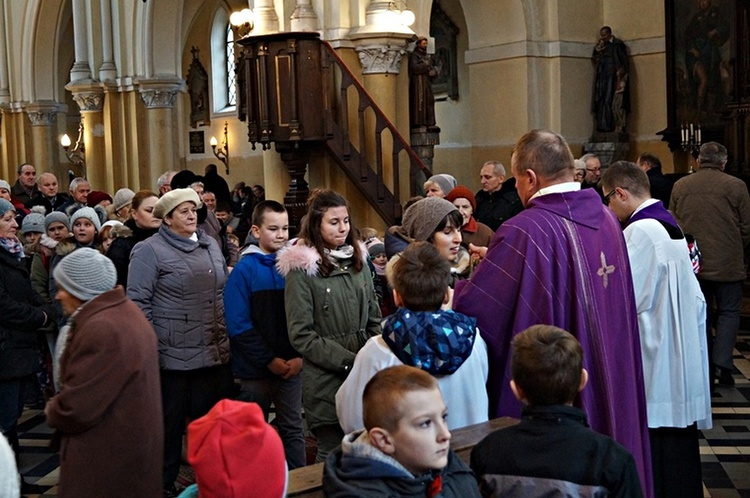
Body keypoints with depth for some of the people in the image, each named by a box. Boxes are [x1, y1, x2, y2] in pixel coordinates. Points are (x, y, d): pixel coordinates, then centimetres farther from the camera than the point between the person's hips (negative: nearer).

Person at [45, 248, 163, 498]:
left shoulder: (101, 330, -26)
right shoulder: (126, 311, 7)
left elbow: (76, 409, -25)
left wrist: (52, 411, -5)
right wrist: (58, 408, 7)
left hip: (109, 458, -10)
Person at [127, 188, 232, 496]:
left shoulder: (210, 245, 13)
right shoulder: (150, 251, -6)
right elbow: (138, 303, -10)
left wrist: (229, 337, 16)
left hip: (216, 355, 6)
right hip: (173, 356, -5)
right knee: (170, 425, 7)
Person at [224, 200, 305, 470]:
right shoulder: (244, 270, -7)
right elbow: (238, 325, -11)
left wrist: (299, 356, -11)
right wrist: (270, 360, -14)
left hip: (291, 367, 2)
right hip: (256, 369, -2)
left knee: (293, 429, 11)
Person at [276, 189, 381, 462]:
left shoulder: (358, 260, 11)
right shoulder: (302, 269, -6)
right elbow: (301, 336, -10)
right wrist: (348, 361, -14)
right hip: (327, 382, -5)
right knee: (332, 455, 3)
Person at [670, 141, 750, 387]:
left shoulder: (680, 186, 1)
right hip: (727, 265, -3)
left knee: (701, 313, 14)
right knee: (729, 312, 8)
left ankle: (705, 366, 19)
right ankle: (722, 363, -5)